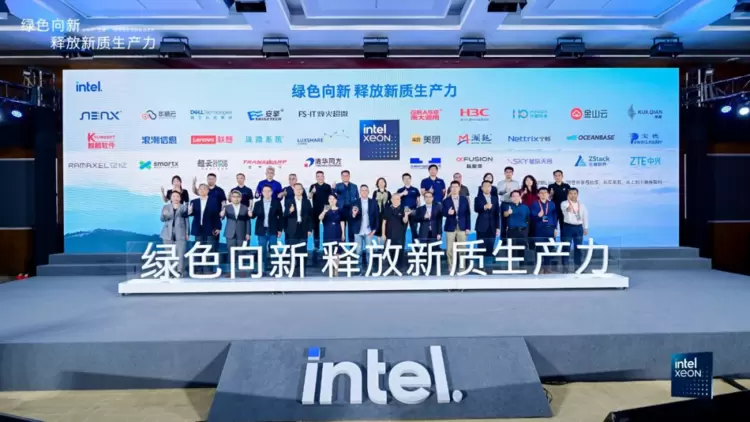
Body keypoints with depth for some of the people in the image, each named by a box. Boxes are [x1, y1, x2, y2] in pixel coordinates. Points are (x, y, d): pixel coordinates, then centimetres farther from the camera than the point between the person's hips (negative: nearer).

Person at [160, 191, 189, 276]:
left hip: (180, 233, -2)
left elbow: (187, 220, 7)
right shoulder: (165, 207, 13)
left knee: (181, 253, -10)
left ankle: (180, 271, -9)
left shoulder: (184, 207, 9)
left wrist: (187, 233, 1)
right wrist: (164, 215, -21)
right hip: (168, 233, 2)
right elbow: (162, 219, 3)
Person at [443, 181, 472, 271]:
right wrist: (448, 213, -26)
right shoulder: (446, 201, 1)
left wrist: (468, 227, -1)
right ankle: (451, 266, 11)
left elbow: (468, 214, 4)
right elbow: (443, 213, -3)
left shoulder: (464, 199, 5)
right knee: (449, 249, 2)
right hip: (450, 227, -1)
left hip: (462, 227, 1)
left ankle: (462, 266, 14)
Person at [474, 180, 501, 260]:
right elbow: (476, 209, -15)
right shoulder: (478, 198, 4)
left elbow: (497, 214, 12)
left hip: (492, 227, 3)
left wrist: (498, 227, 7)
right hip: (482, 227, -3)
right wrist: (484, 207, -33)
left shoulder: (495, 198, 13)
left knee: (490, 249, 1)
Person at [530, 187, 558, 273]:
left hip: (550, 228, 2)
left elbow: (555, 217, 9)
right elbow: (532, 217, -4)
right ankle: (540, 267, 9)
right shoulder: (535, 204, 3)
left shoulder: (552, 204, 10)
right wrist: (538, 216, -25)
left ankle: (547, 267, 14)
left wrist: (555, 228, 2)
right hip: (539, 229, -2)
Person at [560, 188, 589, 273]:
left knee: (578, 248, 9)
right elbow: (565, 208, -30)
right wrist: (568, 208, -53)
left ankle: (578, 266, 19)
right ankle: (565, 266, 3)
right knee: (566, 247, -2)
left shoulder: (581, 205, 9)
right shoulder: (564, 203, -6)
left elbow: (585, 216, 15)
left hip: (578, 227, 4)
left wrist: (586, 228, 12)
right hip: (568, 227, -4)